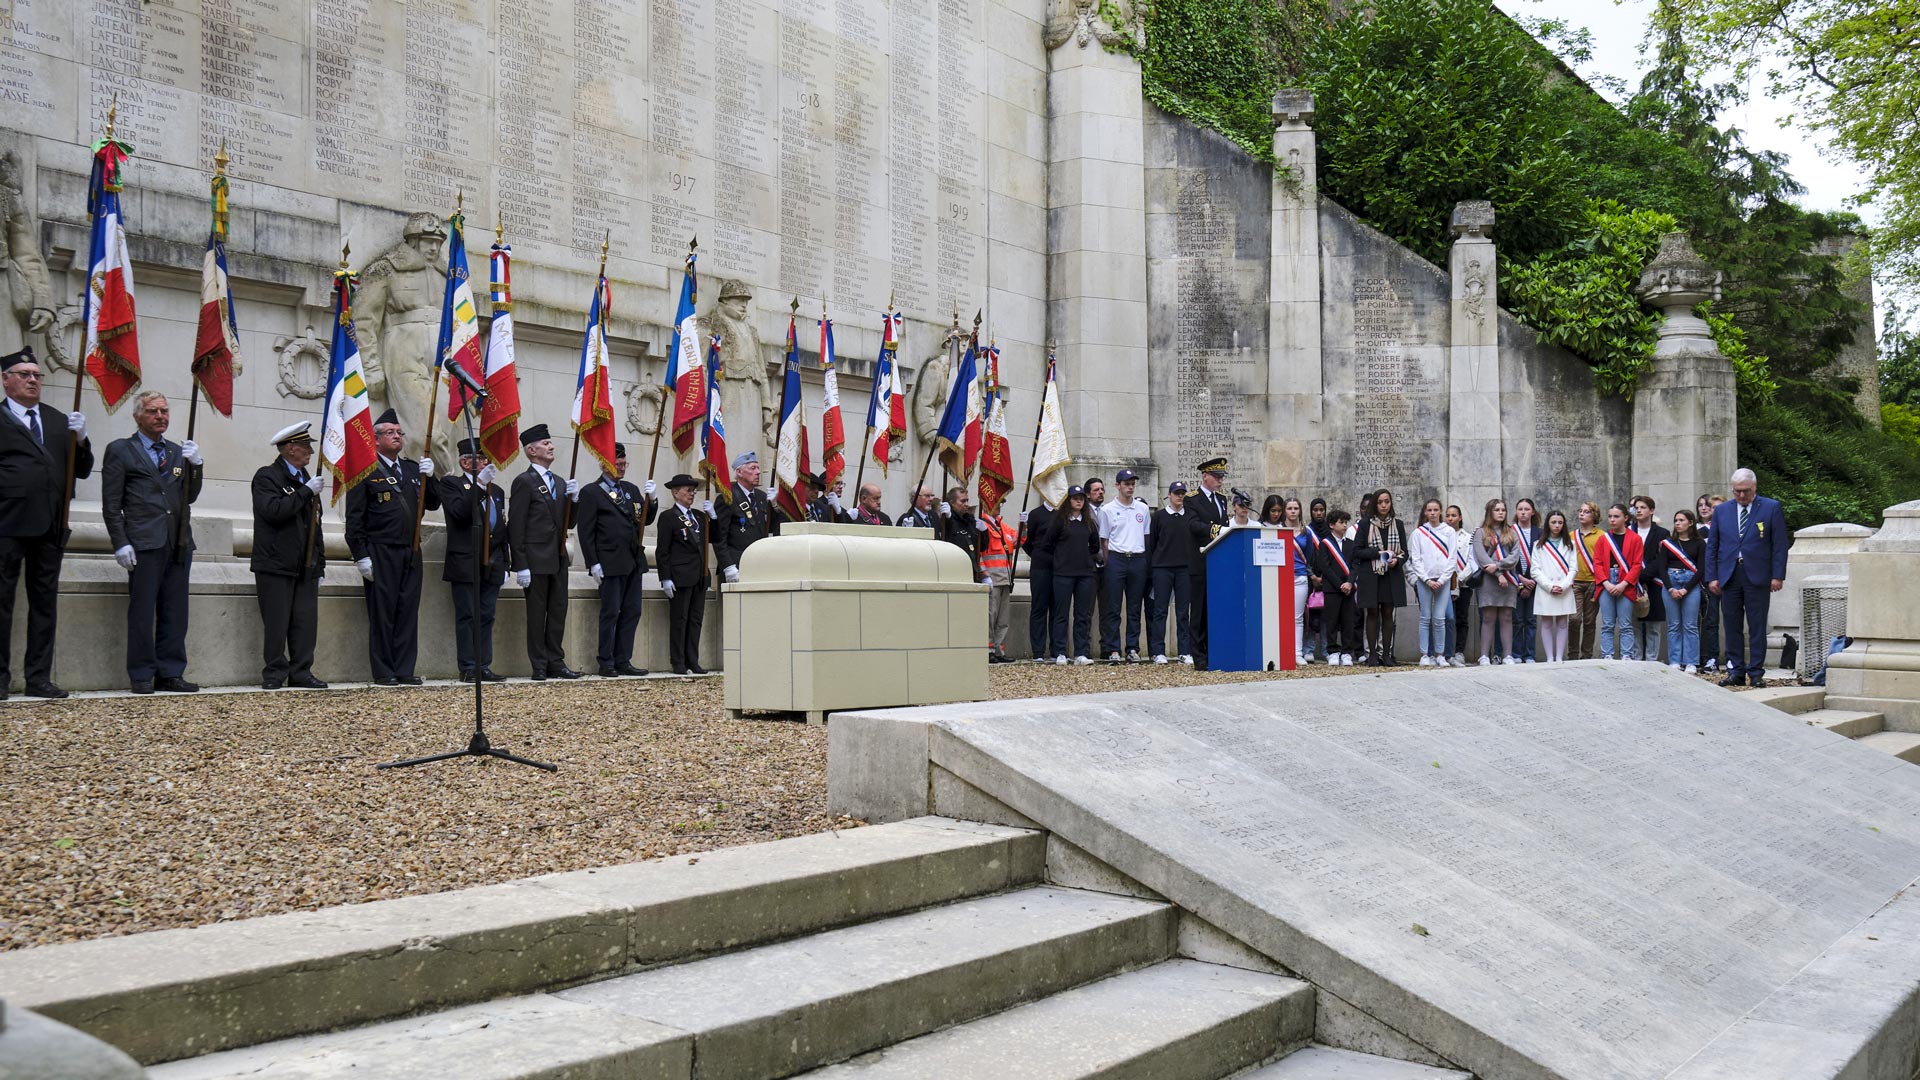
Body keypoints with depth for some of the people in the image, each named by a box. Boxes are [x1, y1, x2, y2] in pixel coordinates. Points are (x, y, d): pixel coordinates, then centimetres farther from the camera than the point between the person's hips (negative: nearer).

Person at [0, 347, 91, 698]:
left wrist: (80, 439, -3)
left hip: (50, 525, 5)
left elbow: (82, 471, 14)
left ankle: (38, 678, 13)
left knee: (45, 603, 7)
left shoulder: (59, 421, 15)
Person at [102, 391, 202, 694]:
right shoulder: (120, 450, 5)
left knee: (175, 612, 6)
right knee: (142, 612, -3)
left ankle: (171, 673, 11)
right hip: (144, 543, -5)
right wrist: (120, 543, -8)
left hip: (179, 543, 5)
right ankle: (142, 676, 4)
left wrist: (195, 465, 1)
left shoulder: (177, 452, 18)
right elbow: (111, 504, 0)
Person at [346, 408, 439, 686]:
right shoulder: (365, 470, -2)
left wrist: (428, 478, -1)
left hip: (411, 553, 6)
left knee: (408, 611, 5)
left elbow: (433, 504, 15)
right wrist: (361, 556, -12)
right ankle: (383, 673, 5)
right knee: (382, 612, -1)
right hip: (379, 553, -5)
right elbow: (354, 518, -6)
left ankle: (405, 670, 11)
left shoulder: (413, 468, 16)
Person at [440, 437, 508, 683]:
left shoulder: (496, 490, 20)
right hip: (465, 563, -6)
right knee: (467, 617, -3)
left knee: (486, 617, 6)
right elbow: (458, 511, -17)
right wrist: (480, 483, -20)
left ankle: (483, 667, 10)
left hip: (491, 565, 6)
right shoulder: (450, 483, 2)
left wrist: (505, 564, 15)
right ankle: (468, 668, 0)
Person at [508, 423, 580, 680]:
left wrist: (573, 499, -2)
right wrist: (521, 565, -16)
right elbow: (516, 525, -11)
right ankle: (539, 666, 5)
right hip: (536, 559, -7)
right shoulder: (524, 481, -7)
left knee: (558, 611, 9)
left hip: (558, 558, 7)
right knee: (537, 614, 0)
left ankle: (555, 662, 15)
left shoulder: (559, 482, 16)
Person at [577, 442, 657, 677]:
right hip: (610, 563, -6)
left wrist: (651, 499, -4)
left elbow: (646, 520, 14)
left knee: (631, 612, 6)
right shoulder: (591, 492, -2)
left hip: (634, 561, 6)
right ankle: (605, 664, 2)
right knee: (610, 613, -4)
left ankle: (623, 661, 12)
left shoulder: (631, 490, 17)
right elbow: (586, 532, -6)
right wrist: (593, 564, -13)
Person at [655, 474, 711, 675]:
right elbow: (662, 551, -7)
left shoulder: (699, 515, 15)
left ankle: (693, 662, 13)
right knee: (679, 620, -1)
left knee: (696, 619, 8)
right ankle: (679, 664, 4)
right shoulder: (668, 517, -4)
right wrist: (665, 579, -13)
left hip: (700, 575, 6)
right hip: (680, 576, -6)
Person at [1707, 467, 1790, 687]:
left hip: (1757, 577, -3)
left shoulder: (1771, 508, 2)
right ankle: (1736, 672, 11)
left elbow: (1780, 544, 1)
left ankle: (1756, 673, 5)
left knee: (1757, 627, 0)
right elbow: (1712, 546, 12)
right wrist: (1712, 577, 4)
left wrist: (1778, 576, -6)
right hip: (1729, 576, 3)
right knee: (1732, 627, 5)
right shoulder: (1721, 511, 11)